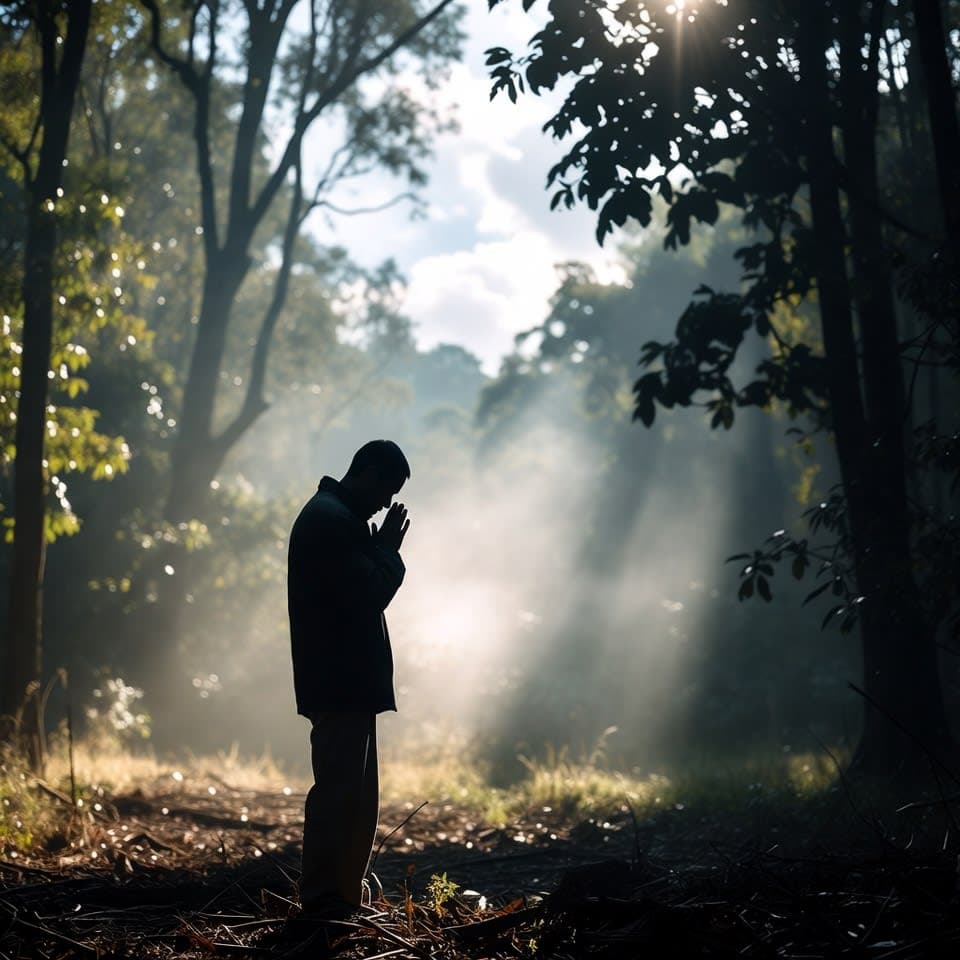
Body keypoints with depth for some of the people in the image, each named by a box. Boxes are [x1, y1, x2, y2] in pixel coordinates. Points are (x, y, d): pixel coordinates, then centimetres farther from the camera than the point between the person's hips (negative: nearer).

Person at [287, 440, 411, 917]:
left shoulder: (333, 516, 19)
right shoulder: (332, 519, -14)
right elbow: (367, 594, -19)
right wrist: (388, 552, -6)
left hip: (347, 682, 11)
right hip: (341, 683, -11)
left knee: (355, 794, 14)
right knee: (339, 790, -9)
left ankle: (342, 898, 19)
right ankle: (325, 900, -7)